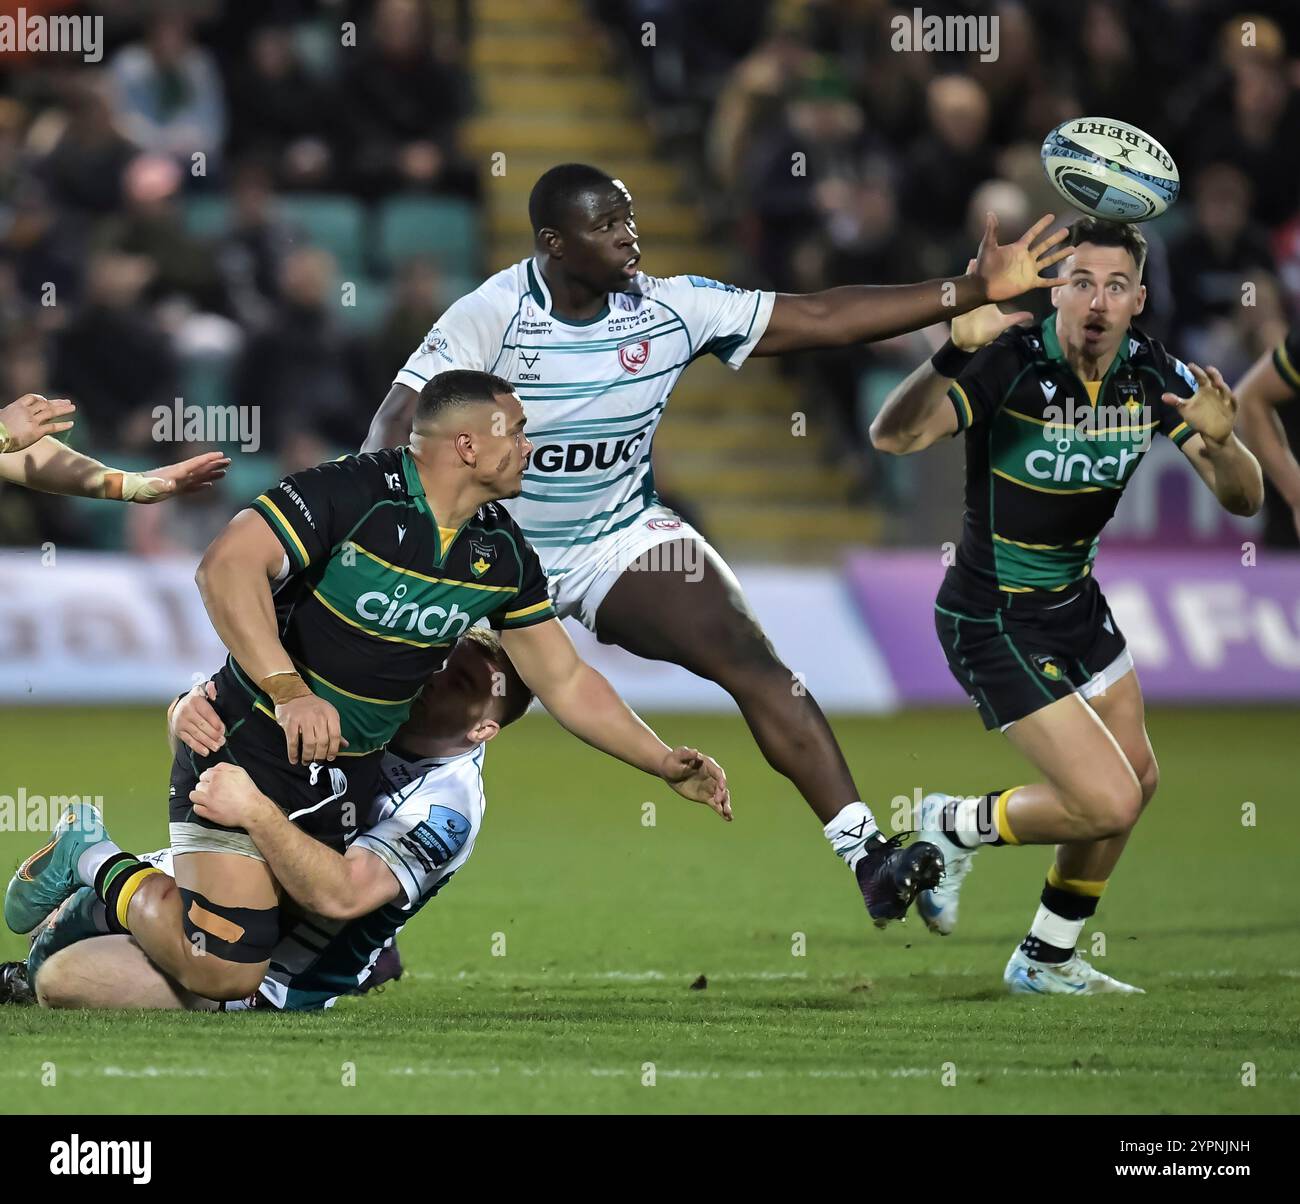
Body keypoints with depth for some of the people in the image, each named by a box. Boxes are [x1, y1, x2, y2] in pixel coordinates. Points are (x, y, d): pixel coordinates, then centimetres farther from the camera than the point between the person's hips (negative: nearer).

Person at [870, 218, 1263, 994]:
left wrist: (1220, 441, -31)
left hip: (1076, 602, 8)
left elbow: (1243, 499, -9)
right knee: (1108, 801, -13)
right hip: (995, 622, -8)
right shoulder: (1011, 363, -25)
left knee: (1137, 779, 17)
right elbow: (893, 436, -38)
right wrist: (953, 353, -54)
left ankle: (1047, 960, 35)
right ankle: (956, 830, 14)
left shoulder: (1155, 375, -7)